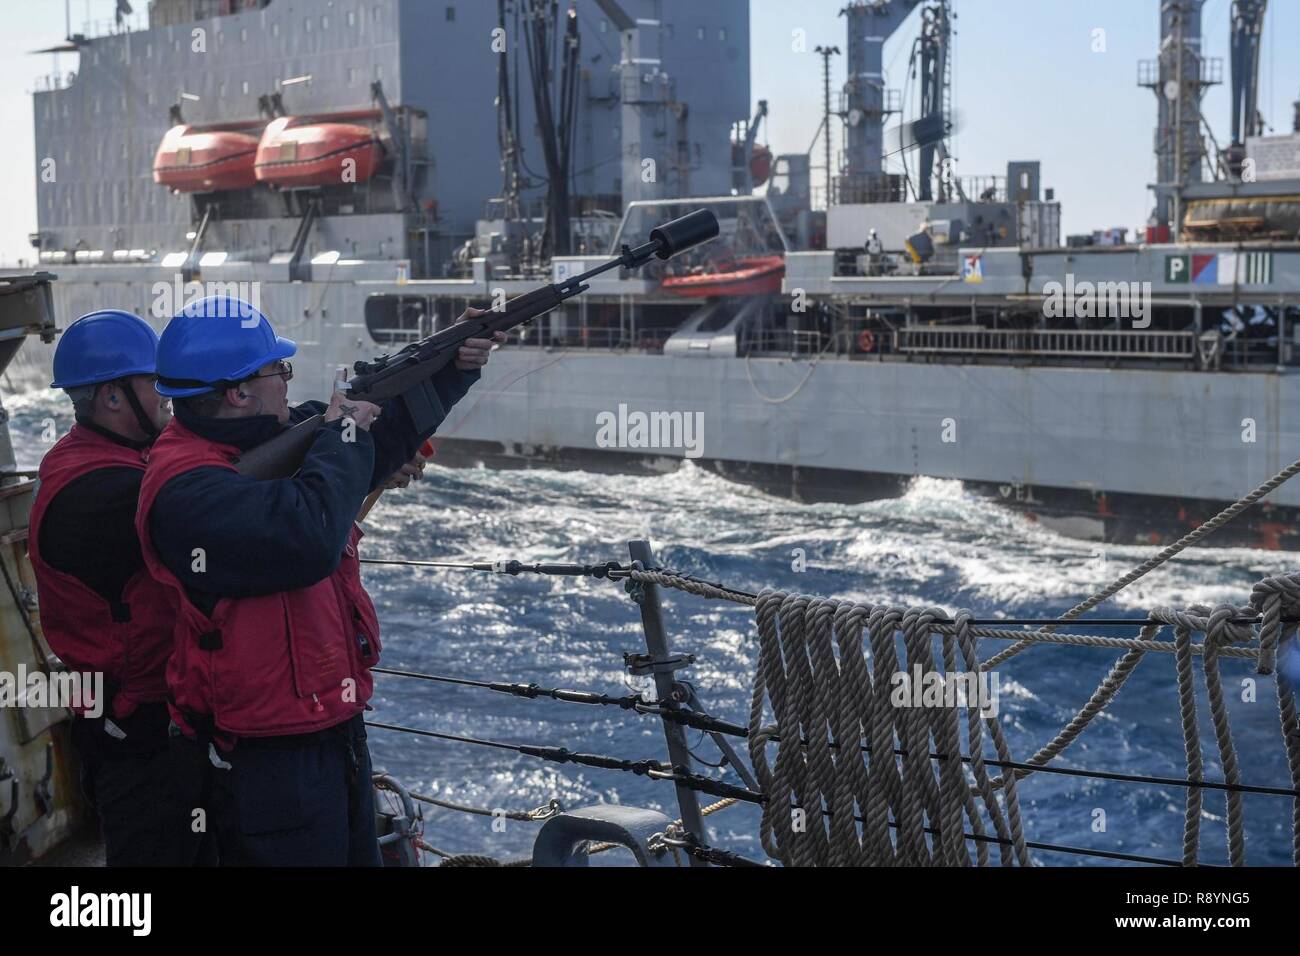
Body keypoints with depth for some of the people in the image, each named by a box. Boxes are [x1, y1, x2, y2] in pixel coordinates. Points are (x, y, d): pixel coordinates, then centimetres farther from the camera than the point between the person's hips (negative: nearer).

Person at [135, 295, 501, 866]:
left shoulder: (276, 436, 5)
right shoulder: (187, 491, -23)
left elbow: (384, 437, 19)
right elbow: (309, 538, -36)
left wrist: (452, 368, 7)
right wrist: (342, 434, -19)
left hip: (336, 730, 9)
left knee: (358, 855, 22)